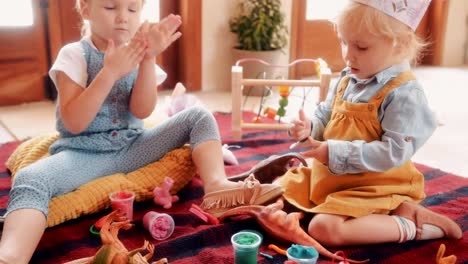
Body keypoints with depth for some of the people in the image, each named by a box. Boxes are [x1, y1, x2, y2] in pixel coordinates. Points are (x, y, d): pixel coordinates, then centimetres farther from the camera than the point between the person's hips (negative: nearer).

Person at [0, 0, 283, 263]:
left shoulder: (137, 55, 5)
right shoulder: (74, 55, -5)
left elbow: (142, 111, -9)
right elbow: (73, 124, -17)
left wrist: (148, 59, -21)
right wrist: (110, 71, -24)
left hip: (133, 147, 4)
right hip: (84, 153, -3)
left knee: (198, 116, -9)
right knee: (30, 179, -34)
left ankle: (216, 185, -29)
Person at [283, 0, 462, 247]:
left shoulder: (404, 93, -21)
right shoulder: (346, 80, 2)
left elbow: (393, 153, -26)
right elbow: (324, 117, 14)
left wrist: (335, 153, -29)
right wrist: (309, 129, -10)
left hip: (372, 186, -9)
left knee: (323, 228, -27)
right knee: (283, 189, 14)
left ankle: (408, 225, -8)